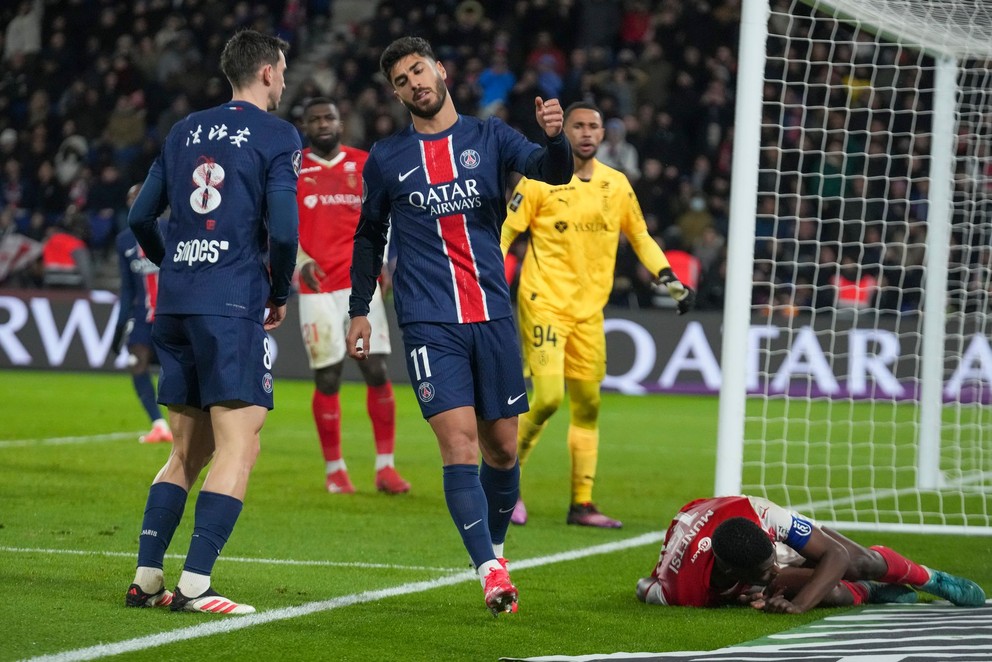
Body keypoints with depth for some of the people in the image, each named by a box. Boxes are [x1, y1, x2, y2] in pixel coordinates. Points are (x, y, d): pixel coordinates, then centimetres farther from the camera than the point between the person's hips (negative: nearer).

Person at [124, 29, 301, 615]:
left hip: (175, 304, 7)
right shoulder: (277, 136, -2)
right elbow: (283, 229, -11)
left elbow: (141, 216, 17)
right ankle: (195, 585, -16)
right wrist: (280, 294, 4)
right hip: (234, 306, -7)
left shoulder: (186, 131, 16)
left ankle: (146, 578, 12)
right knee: (238, 446, -7)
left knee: (188, 451, 15)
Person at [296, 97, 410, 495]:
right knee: (327, 377, -2)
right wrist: (299, 260, -12)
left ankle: (385, 466, 2)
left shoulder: (365, 165, 10)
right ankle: (334, 470, 9)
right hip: (318, 287, -1)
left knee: (377, 370, -5)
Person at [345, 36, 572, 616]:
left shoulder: (489, 138, 7)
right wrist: (359, 309, 16)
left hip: (493, 317, 1)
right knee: (459, 442, -15)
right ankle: (490, 569, -18)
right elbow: (370, 236, 19)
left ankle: (495, 546, 27)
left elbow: (552, 172, -9)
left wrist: (555, 137, -31)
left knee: (502, 447, 6)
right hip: (428, 324, -1)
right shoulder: (387, 159, 8)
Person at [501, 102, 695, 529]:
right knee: (548, 397, -17)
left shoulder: (617, 185, 8)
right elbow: (504, 232, -3)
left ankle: (582, 504, 11)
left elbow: (640, 236, 20)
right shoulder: (540, 179, -5)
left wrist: (668, 279, 10)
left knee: (587, 405, 5)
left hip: (589, 311, 5)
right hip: (544, 303, -5)